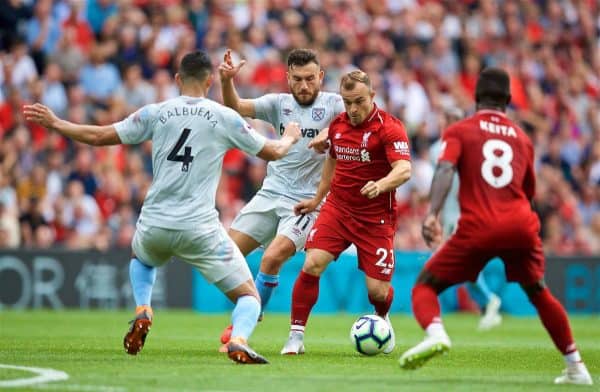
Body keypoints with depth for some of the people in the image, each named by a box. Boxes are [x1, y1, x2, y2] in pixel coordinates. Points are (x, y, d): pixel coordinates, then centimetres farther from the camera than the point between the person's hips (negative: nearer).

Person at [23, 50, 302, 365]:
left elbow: (99, 136, 7)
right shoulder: (225, 118, 2)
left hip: (154, 226, 3)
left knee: (141, 259, 39)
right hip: (200, 229, -3)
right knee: (249, 296, 5)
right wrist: (289, 137, 35)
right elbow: (272, 152, 12)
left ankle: (142, 314, 13)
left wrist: (54, 123, 20)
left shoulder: (155, 113, 4)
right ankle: (238, 340, -27)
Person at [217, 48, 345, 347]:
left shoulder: (332, 104, -4)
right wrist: (227, 81, -27)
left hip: (306, 202, -5)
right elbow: (236, 108, -7)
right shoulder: (279, 103, 5)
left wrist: (330, 134, -40)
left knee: (272, 259, -22)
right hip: (270, 195, 5)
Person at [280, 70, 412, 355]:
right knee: (312, 265, -18)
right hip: (337, 209, 4)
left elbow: (404, 170, -27)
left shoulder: (389, 128, -14)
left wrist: (381, 185, -47)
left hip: (376, 218, -4)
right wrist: (317, 199, 29)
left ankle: (383, 321, 32)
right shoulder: (337, 125, 5)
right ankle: (296, 336, -8)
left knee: (377, 290, -6)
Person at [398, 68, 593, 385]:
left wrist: (432, 214, -18)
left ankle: (435, 333, -25)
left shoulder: (459, 131, 10)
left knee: (425, 286, 8)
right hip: (521, 225, 3)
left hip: (477, 228, -3)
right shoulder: (521, 138, 21)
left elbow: (445, 169, -8)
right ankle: (576, 368, 25)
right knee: (538, 293, 25)